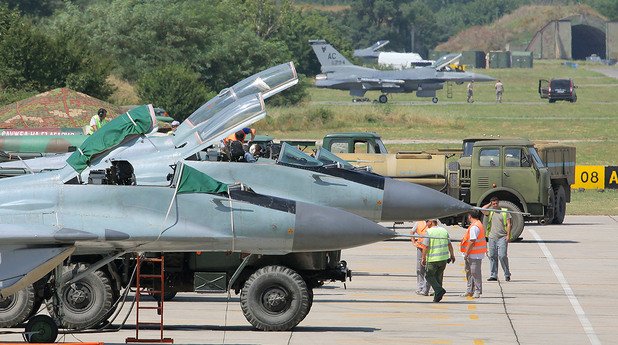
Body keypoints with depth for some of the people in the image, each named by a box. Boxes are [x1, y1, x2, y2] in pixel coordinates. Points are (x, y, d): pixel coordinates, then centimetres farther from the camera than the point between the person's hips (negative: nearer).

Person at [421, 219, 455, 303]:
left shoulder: (429, 232, -10)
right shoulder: (444, 230, 7)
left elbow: (426, 246, -13)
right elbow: (449, 244, 11)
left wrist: (423, 258, -7)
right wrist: (452, 255, 21)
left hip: (432, 259, -6)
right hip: (444, 258, 6)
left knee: (429, 276, 6)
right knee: (439, 276, 16)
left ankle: (439, 290, -13)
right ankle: (437, 296, 16)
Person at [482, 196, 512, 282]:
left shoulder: (505, 211, 6)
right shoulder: (490, 212, 12)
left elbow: (508, 224, 3)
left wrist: (508, 235, -7)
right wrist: (490, 204, 6)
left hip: (502, 237, -4)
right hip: (492, 237, 4)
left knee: (502, 256, -12)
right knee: (492, 257, 3)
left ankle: (507, 274, 0)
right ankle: (493, 275, 8)